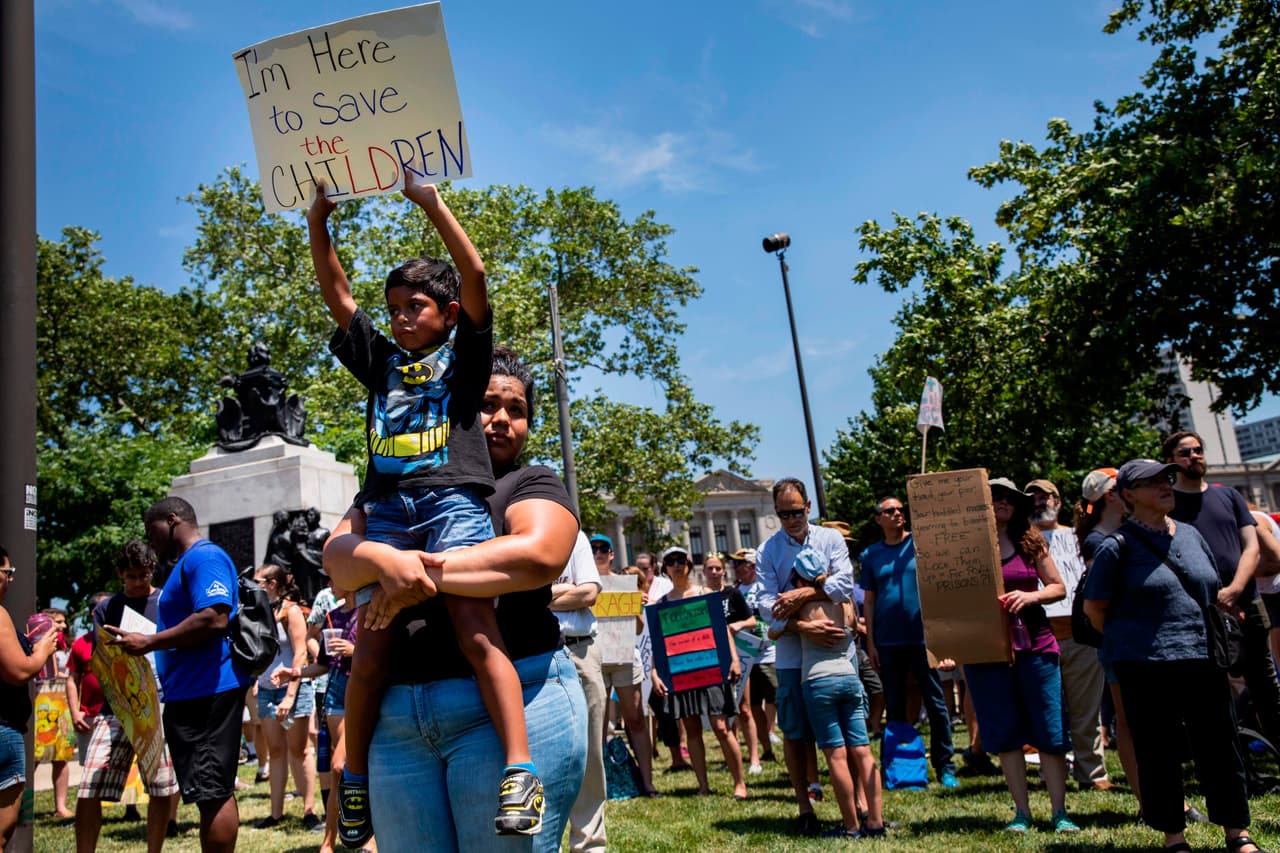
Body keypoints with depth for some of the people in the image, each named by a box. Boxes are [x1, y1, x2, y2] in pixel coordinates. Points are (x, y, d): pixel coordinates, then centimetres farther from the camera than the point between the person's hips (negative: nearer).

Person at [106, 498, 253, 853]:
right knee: (213, 792, 13)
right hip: (190, 692, 11)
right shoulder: (187, 564, 23)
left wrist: (148, 643, -18)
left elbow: (214, 619, -24)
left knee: (212, 792, -7)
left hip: (208, 689, -11)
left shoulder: (204, 557, -11)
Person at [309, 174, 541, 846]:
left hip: (451, 502, -4)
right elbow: (336, 295, 23)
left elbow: (475, 276, 2)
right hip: (385, 510, 4)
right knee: (371, 649, -2)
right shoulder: (381, 361, 24)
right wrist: (318, 221, 15)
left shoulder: (463, 357, 13)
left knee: (476, 632, -17)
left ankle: (519, 770, -20)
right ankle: (354, 777, 12)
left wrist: (430, 202, 0)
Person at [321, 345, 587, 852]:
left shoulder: (532, 484, 6)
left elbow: (539, 554, -15)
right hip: (398, 716, 4)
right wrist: (385, 561, -19)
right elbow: (337, 554, 4)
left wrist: (426, 574, -14)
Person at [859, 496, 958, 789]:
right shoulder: (870, 555, 6)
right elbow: (868, 601, 7)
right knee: (895, 707, 9)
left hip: (922, 636, -2)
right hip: (888, 641, 2)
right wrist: (870, 643, 3)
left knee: (936, 703, 2)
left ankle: (945, 766, 11)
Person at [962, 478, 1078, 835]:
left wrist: (1030, 596, -10)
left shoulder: (1030, 543, 6)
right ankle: (1022, 812, 15)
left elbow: (1058, 587, 8)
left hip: (1034, 644, 1)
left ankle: (1059, 813, 13)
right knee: (1005, 734, 5)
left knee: (1050, 732, 2)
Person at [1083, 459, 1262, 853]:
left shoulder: (1191, 535, 10)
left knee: (1220, 743, 9)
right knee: (1158, 751, 4)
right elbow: (1093, 606, -2)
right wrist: (1129, 643, 3)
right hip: (1146, 666, -5)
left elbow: (1215, 592, 21)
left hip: (1204, 658, 5)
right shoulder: (1118, 546, -7)